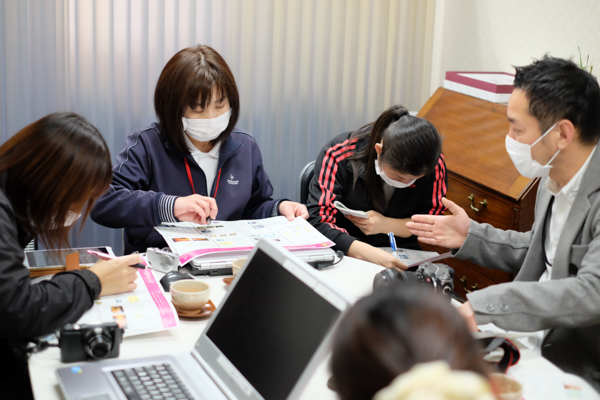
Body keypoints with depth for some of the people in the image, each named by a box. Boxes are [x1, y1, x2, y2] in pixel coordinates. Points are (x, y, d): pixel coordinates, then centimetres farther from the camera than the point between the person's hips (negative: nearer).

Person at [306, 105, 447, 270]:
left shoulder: (434, 163, -10)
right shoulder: (339, 154, -18)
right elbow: (318, 220, -23)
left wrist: (385, 225, -16)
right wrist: (366, 252, -38)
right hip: (344, 252, -1)